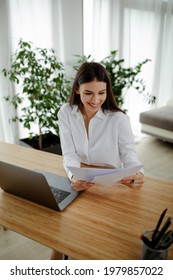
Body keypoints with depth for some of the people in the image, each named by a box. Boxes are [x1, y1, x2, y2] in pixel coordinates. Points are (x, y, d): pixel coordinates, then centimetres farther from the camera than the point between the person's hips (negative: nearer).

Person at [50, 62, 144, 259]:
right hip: (79, 182, 2)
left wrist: (137, 175, -39)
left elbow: (129, 155, -15)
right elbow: (69, 154, -14)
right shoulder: (66, 113, -8)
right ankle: (58, 251, 14)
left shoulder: (119, 118, -14)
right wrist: (74, 176, -36)